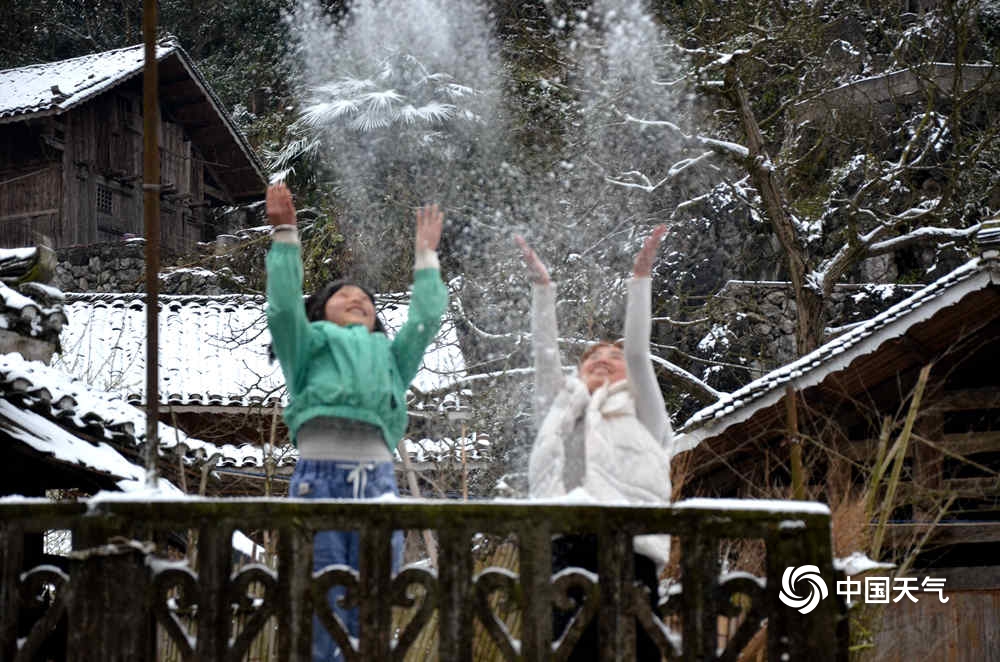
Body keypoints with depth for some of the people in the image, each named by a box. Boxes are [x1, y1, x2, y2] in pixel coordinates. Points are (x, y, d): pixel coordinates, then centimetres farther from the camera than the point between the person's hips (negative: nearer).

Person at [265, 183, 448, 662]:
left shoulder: (388, 356, 32)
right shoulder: (309, 347, 22)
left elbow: (426, 318, 26)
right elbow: (284, 307, 7)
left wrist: (426, 255, 33)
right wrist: (285, 235, 5)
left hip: (377, 483, 3)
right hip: (319, 479, -3)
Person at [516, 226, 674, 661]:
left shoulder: (642, 415, 22)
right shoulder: (562, 409, 29)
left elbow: (639, 354, 12)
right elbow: (544, 354, 22)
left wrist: (640, 278, 9)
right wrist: (541, 286, 17)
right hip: (568, 543, 2)